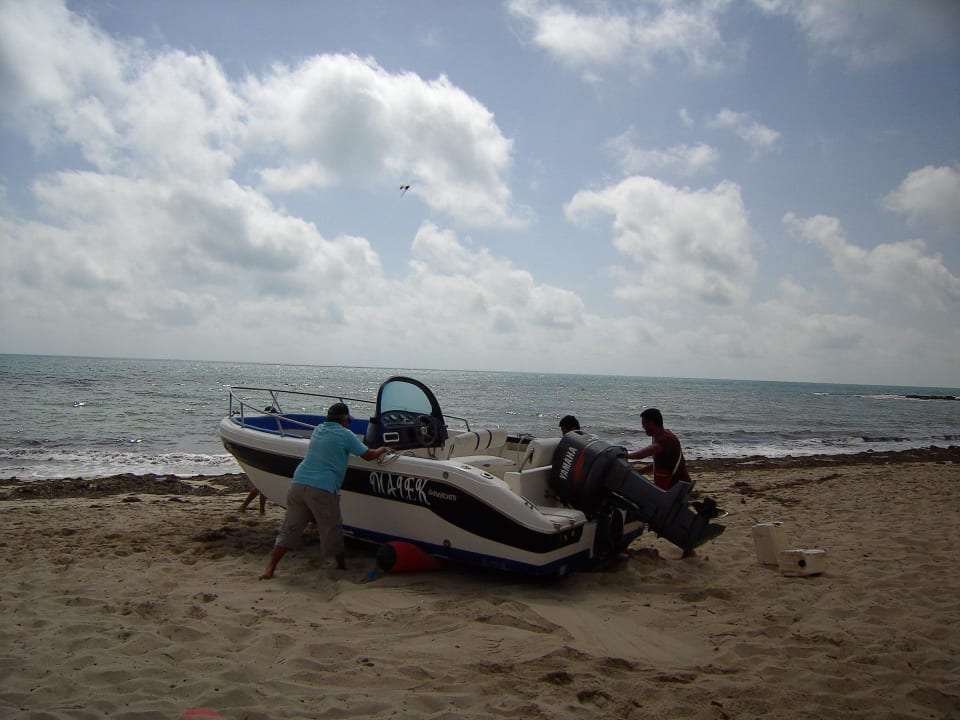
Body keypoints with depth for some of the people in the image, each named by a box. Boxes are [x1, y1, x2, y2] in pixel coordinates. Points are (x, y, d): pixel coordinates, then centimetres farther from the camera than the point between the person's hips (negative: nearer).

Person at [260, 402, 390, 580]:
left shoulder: (318, 430, 19)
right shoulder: (345, 434, -2)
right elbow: (369, 455, 1)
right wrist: (382, 450, 22)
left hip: (297, 484, 6)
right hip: (322, 490, -6)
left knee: (289, 528, 10)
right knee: (332, 530, 11)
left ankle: (270, 569, 4)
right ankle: (342, 565, 25)